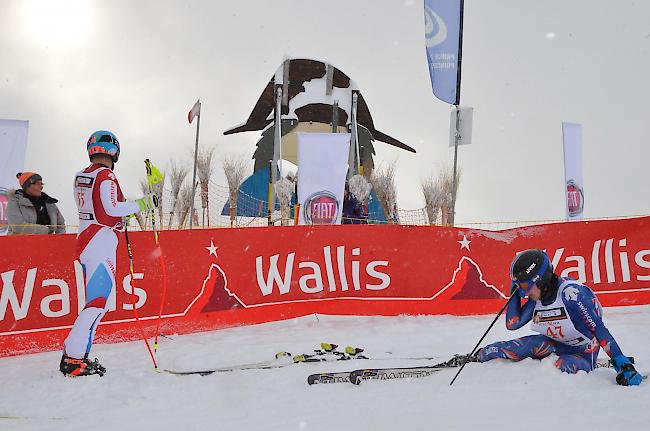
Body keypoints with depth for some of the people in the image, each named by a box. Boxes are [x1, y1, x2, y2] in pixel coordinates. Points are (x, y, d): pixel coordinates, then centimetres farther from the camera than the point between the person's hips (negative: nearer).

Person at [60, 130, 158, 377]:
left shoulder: (81, 176, 15)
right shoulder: (106, 176, -11)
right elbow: (112, 209, -19)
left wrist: (125, 214, 24)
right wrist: (143, 204, -8)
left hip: (84, 240, 9)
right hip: (101, 243, -9)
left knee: (95, 300, 13)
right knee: (98, 302, -9)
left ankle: (76, 355, 11)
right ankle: (73, 359, -13)